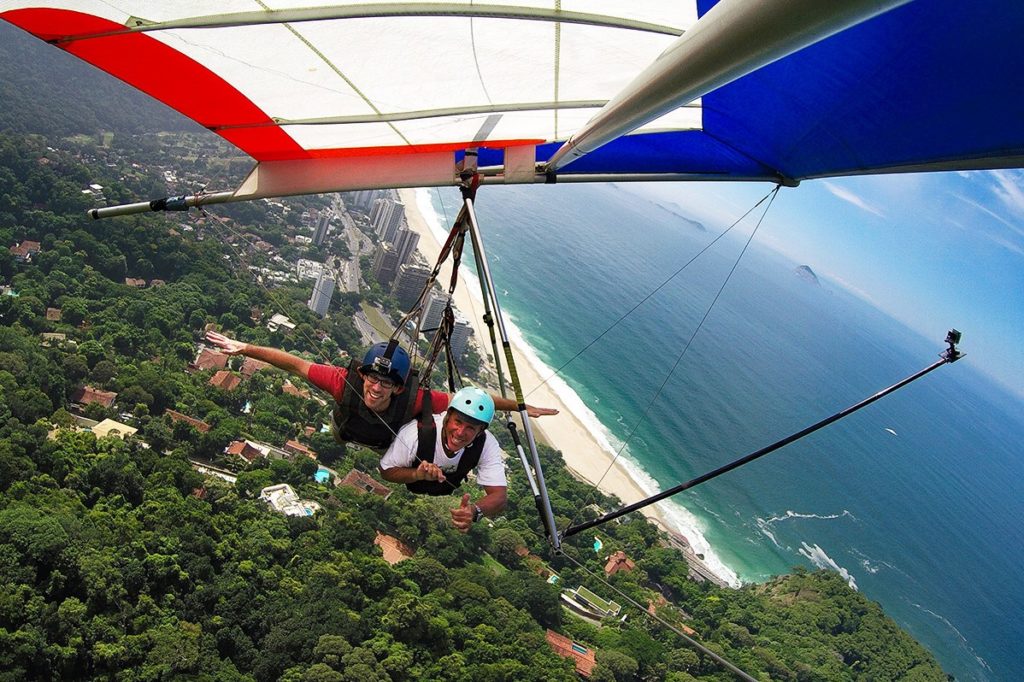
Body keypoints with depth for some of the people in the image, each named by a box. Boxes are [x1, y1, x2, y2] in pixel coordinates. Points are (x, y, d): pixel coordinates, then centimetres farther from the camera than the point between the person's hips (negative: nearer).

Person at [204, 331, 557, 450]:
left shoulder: (415, 400, -50)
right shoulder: (345, 382, -49)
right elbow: (294, 363, -40)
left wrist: (521, 406, -36)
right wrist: (243, 348, -40)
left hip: (393, 443, 0)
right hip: (348, 432, 1)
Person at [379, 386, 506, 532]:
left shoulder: (487, 445, -30)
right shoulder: (417, 431, -35)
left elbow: (500, 496, -33)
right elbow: (386, 471, -21)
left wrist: (475, 511, -56)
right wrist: (417, 474, -42)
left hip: (445, 497, 3)